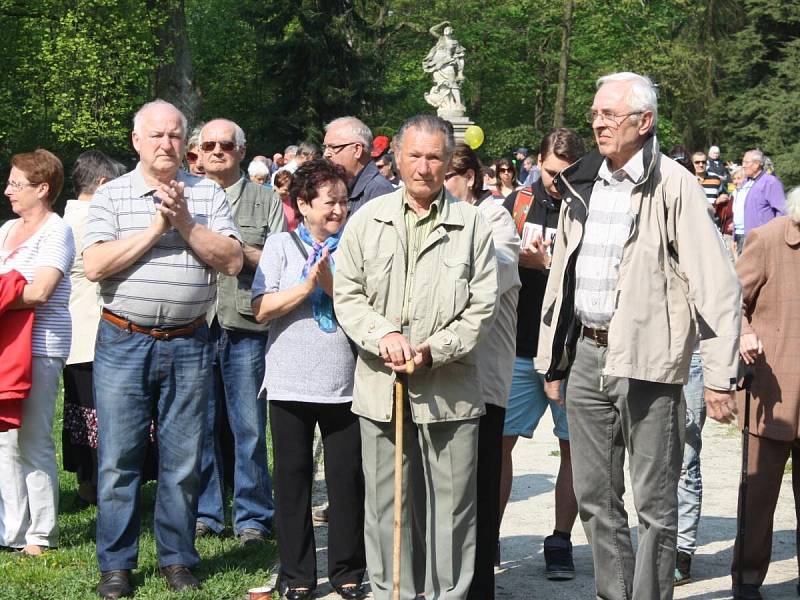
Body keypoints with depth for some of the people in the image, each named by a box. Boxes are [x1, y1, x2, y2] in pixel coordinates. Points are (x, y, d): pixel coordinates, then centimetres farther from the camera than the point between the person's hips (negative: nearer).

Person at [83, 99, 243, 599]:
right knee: (119, 459, 2)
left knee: (184, 460, 7)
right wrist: (156, 229, -12)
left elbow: (232, 261, -3)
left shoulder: (208, 194, 7)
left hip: (189, 346, 1)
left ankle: (178, 558, 19)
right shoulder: (111, 195, 4)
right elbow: (95, 265, -9)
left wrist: (185, 223, -12)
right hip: (123, 343, -1)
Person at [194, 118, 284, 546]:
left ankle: (252, 517, 9)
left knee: (249, 426, 0)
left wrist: (239, 249, -9)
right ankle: (205, 512, 17)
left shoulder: (265, 202, 9)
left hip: (246, 326, -2)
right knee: (200, 424, 6)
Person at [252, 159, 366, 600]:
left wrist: (330, 284, -15)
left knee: (348, 477, 4)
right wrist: (307, 286, -14)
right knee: (293, 478, 7)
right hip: (291, 382, 0)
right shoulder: (281, 245, 4)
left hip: (344, 383, 0)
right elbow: (262, 308, -5)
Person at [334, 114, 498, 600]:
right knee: (385, 504, 10)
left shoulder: (472, 224, 1)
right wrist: (384, 335, -13)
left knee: (452, 506, 4)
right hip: (380, 384, 2)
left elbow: (481, 309, -2)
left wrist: (432, 350, -13)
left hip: (450, 387, -2)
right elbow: (348, 295, 5)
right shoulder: (368, 220, 6)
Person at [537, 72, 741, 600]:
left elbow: (716, 285, -12)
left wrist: (720, 377, -16)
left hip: (647, 363, -6)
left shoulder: (674, 186, -9)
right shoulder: (582, 186, 11)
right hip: (586, 357, 7)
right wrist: (552, 360, 17)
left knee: (655, 503, 3)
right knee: (595, 497, 14)